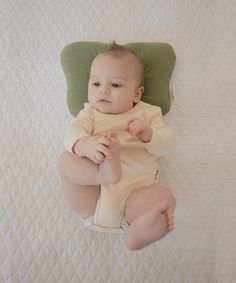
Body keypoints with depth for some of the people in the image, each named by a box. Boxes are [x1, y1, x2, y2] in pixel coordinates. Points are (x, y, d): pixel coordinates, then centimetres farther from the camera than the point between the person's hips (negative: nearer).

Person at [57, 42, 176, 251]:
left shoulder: (147, 113, 14)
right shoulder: (90, 112, 13)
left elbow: (166, 144, 2)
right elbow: (73, 133, -8)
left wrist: (148, 134, -21)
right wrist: (86, 144, -33)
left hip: (133, 196, 0)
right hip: (92, 198, 1)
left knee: (165, 197, -25)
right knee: (66, 159, -18)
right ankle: (103, 171, -40)